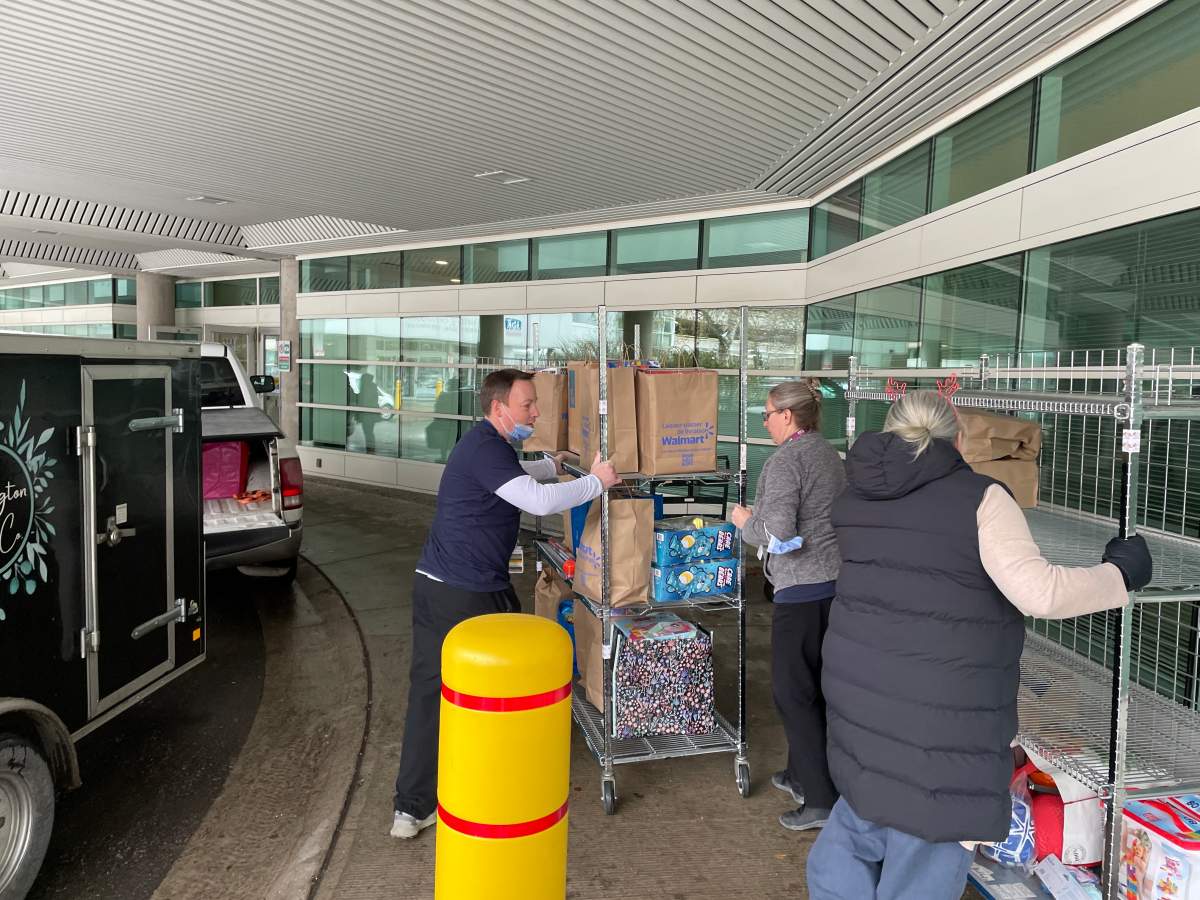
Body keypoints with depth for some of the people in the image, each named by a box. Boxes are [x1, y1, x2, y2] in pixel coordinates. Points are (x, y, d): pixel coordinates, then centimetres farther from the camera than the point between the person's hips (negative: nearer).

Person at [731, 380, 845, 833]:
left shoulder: (786, 460, -16)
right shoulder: (831, 454, 12)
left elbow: (778, 533, -24)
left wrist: (746, 522, -4)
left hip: (803, 589, -9)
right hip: (837, 580, 9)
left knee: (793, 692, 2)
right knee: (815, 685, 20)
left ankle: (822, 800, 8)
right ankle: (802, 774, 34)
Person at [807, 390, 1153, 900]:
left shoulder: (855, 499, 7)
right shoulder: (978, 498, -11)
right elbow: (1039, 593, -19)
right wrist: (1120, 573, -3)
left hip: (859, 688, 6)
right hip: (938, 709, -5)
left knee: (859, 821, 26)